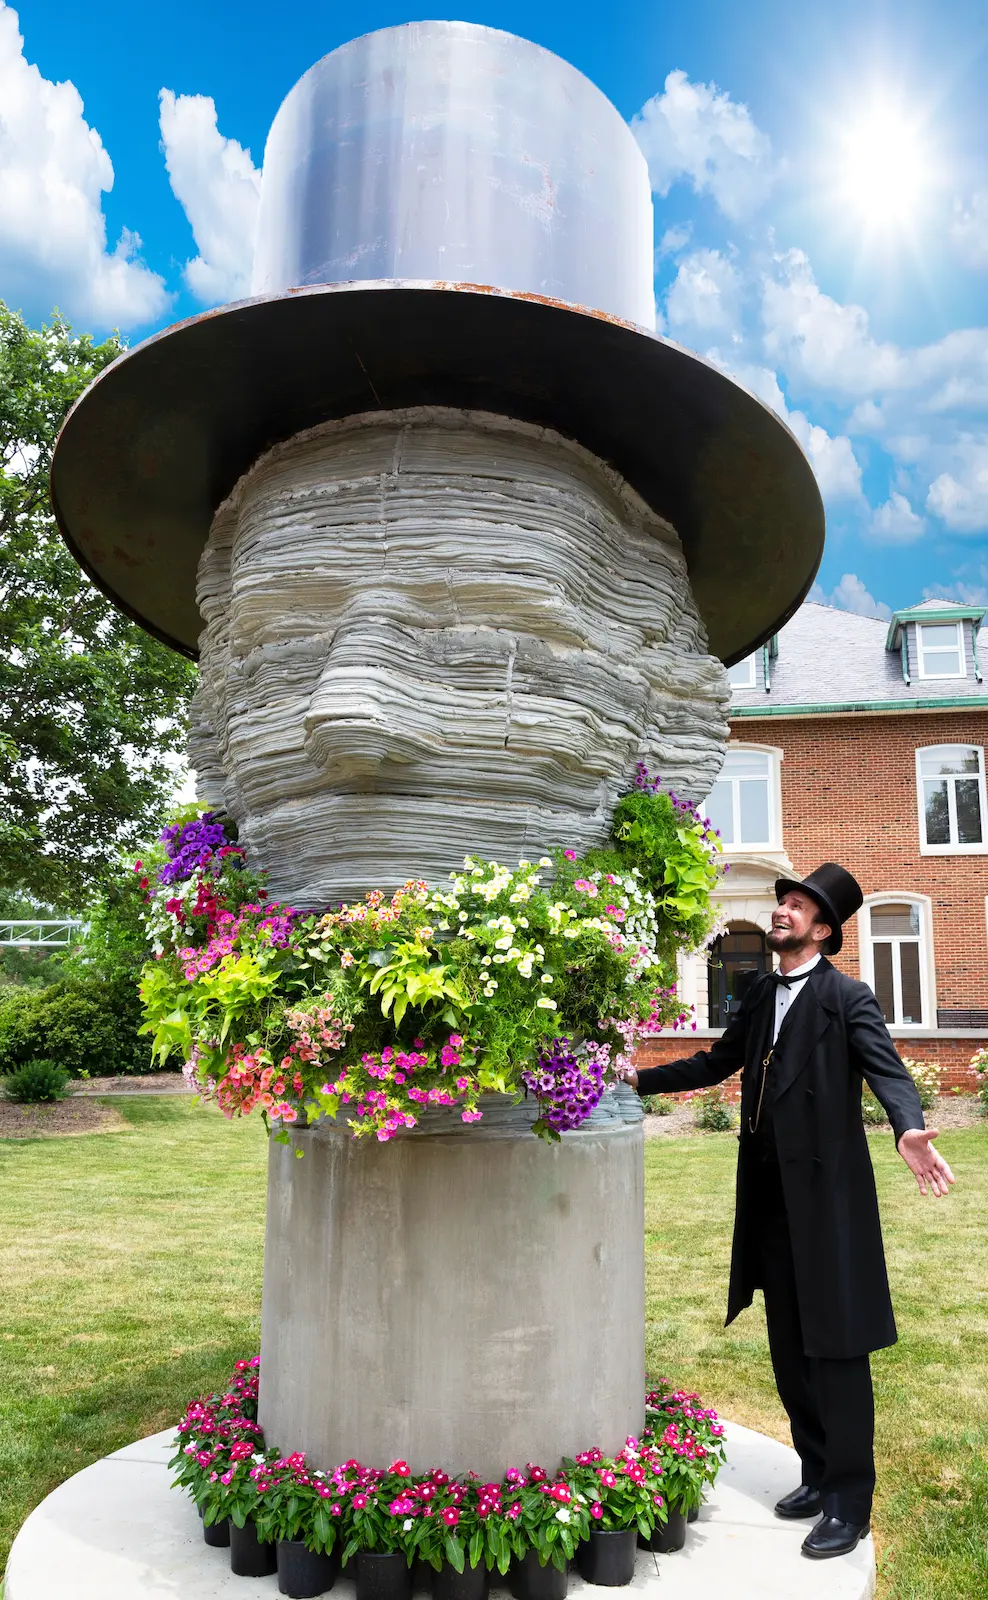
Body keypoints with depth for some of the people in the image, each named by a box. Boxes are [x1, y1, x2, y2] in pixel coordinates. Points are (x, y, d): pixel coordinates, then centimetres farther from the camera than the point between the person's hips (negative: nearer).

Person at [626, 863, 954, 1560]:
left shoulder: (847, 997, -9)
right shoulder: (763, 994, 12)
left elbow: (886, 1069, -22)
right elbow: (718, 1062, 20)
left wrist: (910, 1129, -42)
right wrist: (640, 1078, 18)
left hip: (827, 1193, -7)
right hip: (770, 1192, 7)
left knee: (836, 1347, 3)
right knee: (789, 1346, 17)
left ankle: (850, 1503, 17)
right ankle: (819, 1475, 34)